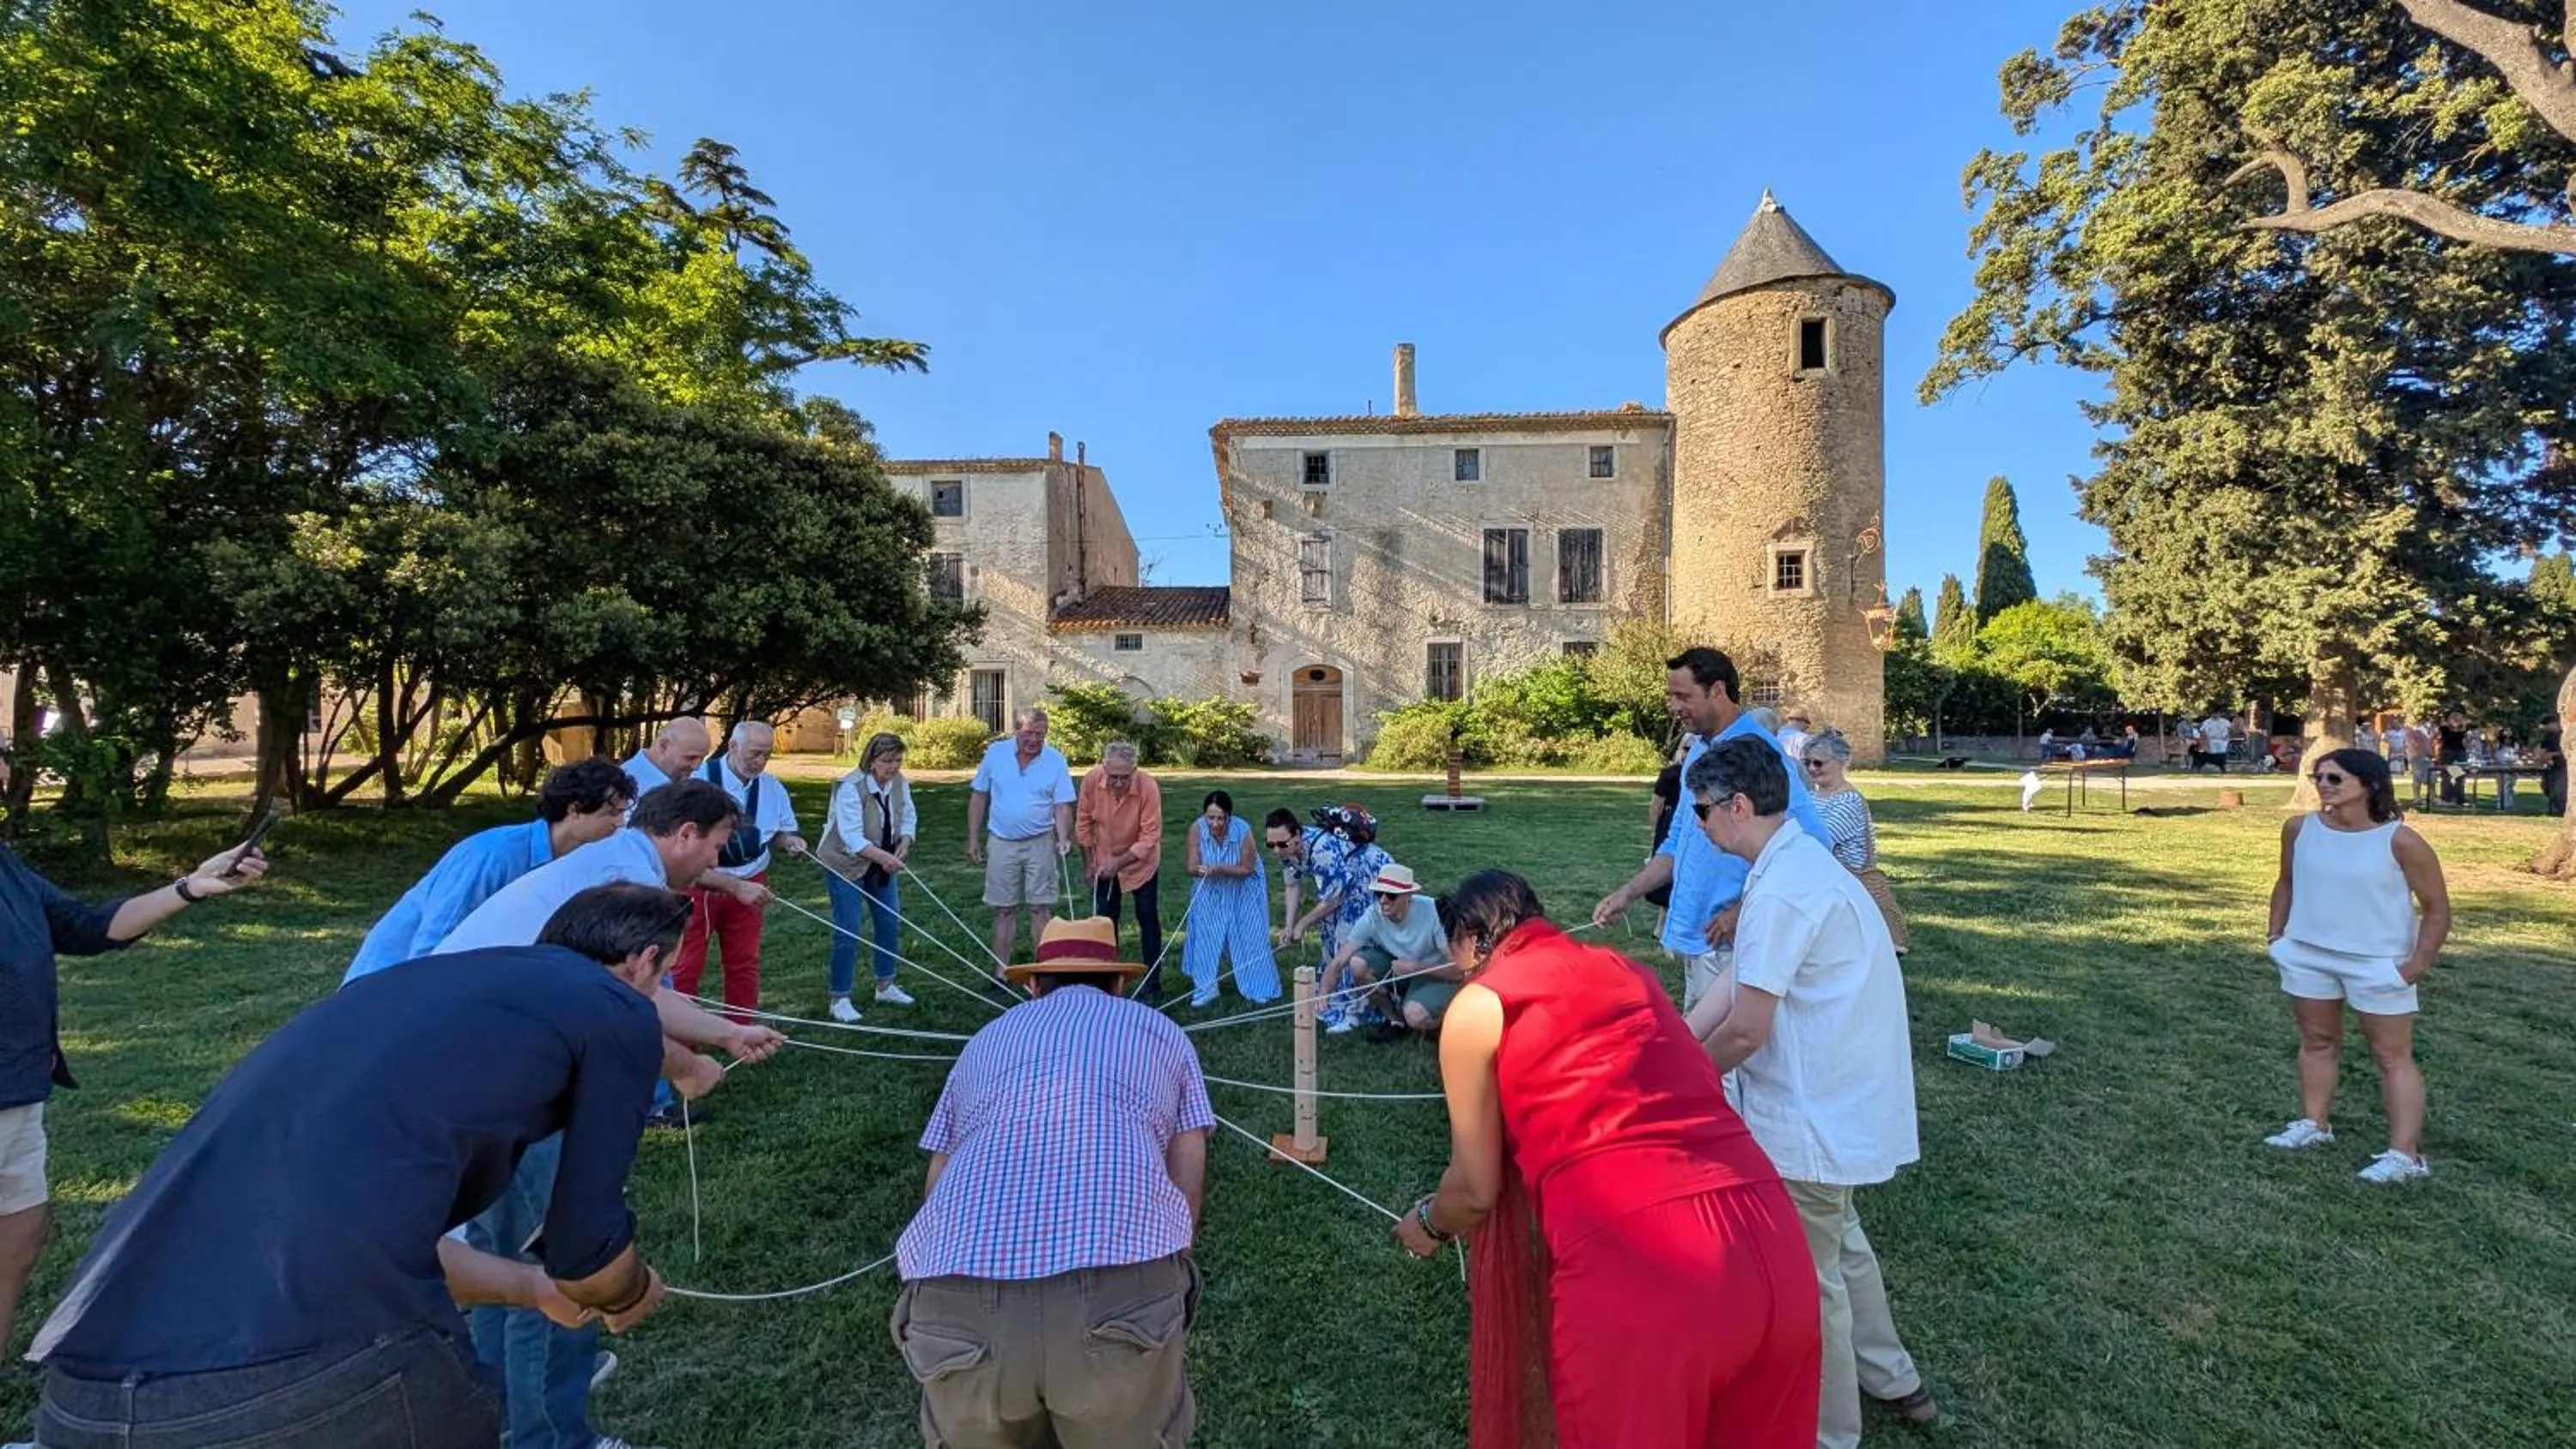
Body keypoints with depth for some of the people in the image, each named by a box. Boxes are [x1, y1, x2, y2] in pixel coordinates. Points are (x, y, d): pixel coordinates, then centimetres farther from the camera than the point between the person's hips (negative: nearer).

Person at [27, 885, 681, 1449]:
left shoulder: (420, 982, 24)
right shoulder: (615, 1009, 1)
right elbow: (585, 1251, 7)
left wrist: (532, 1284, 48)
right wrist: (632, 1295, 31)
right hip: (320, 1387, -8)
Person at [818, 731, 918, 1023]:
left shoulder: (900, 783, -6)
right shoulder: (851, 787, -25)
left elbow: (909, 818, 4)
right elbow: (852, 837, -30)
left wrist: (904, 845, -14)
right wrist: (883, 856, -39)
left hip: (881, 865, 7)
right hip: (845, 865, -7)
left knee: (891, 922, 11)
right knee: (848, 931, -8)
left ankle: (885, 986, 28)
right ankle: (839, 999, 5)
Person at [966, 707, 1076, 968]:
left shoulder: (1056, 760, -7)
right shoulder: (995, 753, -3)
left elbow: (1063, 806, -6)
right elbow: (979, 797, 4)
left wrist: (1063, 838, -23)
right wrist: (973, 839, 3)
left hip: (1040, 844, -1)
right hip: (1002, 843, 1)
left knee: (1040, 908, 3)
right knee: (1003, 910, 8)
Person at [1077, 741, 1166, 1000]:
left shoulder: (1148, 786, -30)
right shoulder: (1091, 780, -22)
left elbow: (1150, 837, -26)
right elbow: (1083, 822, -7)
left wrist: (1119, 863, -29)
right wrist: (1089, 863, -3)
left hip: (1140, 863, -2)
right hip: (1104, 863, 3)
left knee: (1148, 920, 4)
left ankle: (1152, 984, 15)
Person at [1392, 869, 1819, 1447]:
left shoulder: (1476, 1008, 6)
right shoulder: (1629, 972, 21)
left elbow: (1476, 1189, 10)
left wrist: (1430, 1224, 34)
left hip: (1634, 1269, -6)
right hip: (1768, 1242, 6)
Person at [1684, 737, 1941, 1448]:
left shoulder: (1780, 890, -27)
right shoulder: (1801, 861, 4)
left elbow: (1746, 1030, -25)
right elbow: (1740, 983, 6)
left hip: (1815, 1116, -10)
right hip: (1842, 1101, 10)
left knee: (1808, 1278, 10)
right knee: (1839, 1242, 29)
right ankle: (1892, 1380, 47)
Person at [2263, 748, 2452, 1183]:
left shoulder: (2400, 841, -15)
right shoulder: (2299, 829, -3)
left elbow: (2437, 908, -8)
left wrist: (2417, 965, -14)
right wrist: (2276, 934, 6)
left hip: (2378, 963, -4)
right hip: (2307, 955, 5)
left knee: (2393, 1055, 3)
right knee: (2317, 1041, 15)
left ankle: (2405, 1154, 6)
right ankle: (2314, 1124, 27)